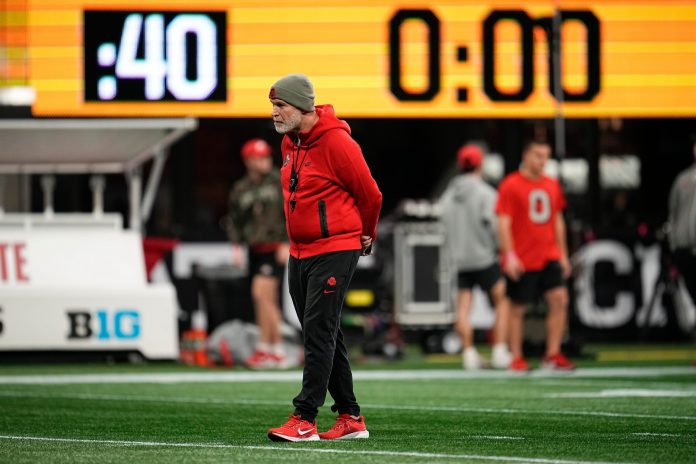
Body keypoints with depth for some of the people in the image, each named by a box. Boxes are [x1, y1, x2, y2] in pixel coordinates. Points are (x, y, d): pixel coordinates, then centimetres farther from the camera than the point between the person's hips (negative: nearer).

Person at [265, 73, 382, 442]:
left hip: (334, 252, -9)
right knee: (323, 336, 10)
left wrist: (364, 236, 8)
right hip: (299, 254, 9)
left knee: (319, 332, -12)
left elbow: (370, 194, -8)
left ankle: (305, 419, -15)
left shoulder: (336, 143, -16)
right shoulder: (289, 144, 10)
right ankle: (350, 418, 17)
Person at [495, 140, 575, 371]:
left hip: (549, 257, 5)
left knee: (559, 299, -8)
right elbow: (503, 223, -10)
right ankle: (516, 359, 12)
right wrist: (510, 255, -17)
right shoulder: (510, 185, -6)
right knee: (517, 308, 3)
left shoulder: (552, 185, 12)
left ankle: (552, 354, -1)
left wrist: (563, 255, 18)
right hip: (521, 261, -5)